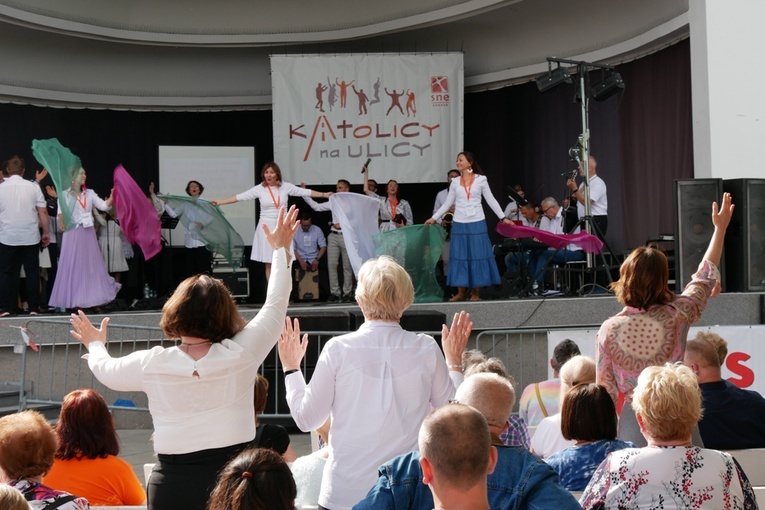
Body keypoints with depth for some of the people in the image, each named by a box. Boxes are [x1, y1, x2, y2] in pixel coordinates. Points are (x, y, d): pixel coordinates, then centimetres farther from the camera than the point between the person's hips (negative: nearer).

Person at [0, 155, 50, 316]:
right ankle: (34, 308, 7)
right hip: (30, 237, 0)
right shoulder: (33, 187, -1)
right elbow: (43, 212, -2)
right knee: (32, 272, 7)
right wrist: (46, 232, 7)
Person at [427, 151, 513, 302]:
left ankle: (475, 293, 6)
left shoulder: (481, 179, 2)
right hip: (459, 224, 2)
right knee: (459, 256, 2)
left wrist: (503, 217, -1)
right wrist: (434, 218, 7)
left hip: (477, 223, -2)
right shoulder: (455, 182, 8)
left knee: (477, 256, 0)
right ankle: (461, 292, 7)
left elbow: (491, 200, 4)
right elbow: (447, 204, 12)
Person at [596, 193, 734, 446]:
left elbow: (606, 388, 1)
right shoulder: (675, 317, -8)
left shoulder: (608, 329, -6)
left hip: (633, 422, 1)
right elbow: (705, 277, 10)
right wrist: (720, 228, 22)